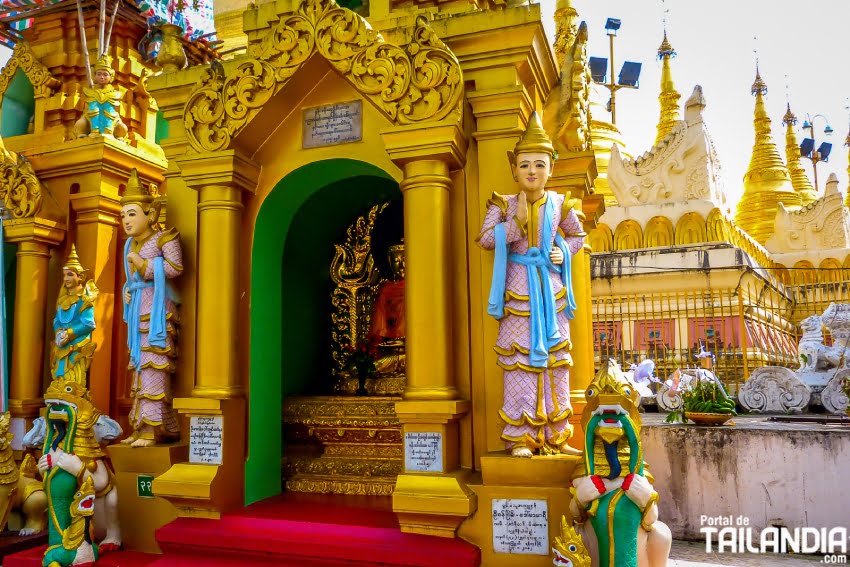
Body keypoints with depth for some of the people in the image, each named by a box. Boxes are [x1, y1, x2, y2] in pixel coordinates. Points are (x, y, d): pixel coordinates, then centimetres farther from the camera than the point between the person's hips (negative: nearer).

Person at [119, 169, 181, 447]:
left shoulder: (163, 238, -5)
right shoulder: (130, 245, 19)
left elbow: (175, 267, -16)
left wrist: (143, 264, -14)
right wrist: (127, 292, 6)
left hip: (157, 306, -9)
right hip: (138, 308, 9)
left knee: (153, 363, -13)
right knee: (140, 364, 8)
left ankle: (152, 428, -12)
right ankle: (142, 426, 13)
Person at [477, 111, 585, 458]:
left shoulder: (559, 204, 5)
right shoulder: (504, 205, -2)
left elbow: (577, 236, 20)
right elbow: (485, 238, -10)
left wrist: (563, 252, 1)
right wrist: (516, 221, -17)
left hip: (552, 289, 3)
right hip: (518, 289, -3)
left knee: (556, 360, 6)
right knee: (520, 361, -2)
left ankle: (556, 436, 16)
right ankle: (520, 438, 6)